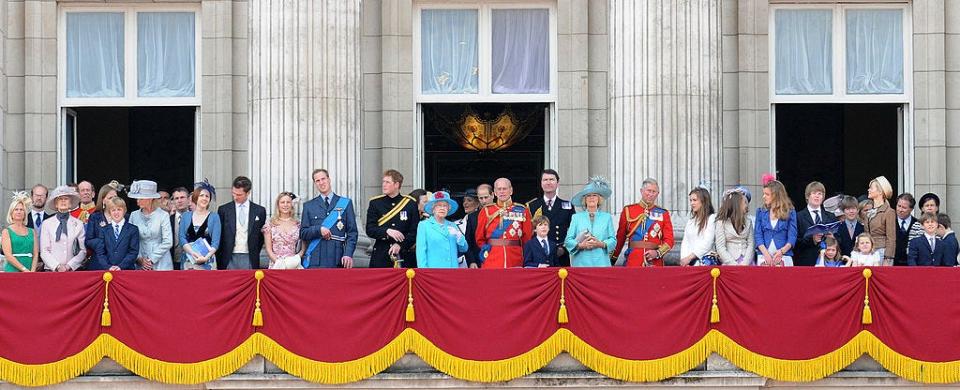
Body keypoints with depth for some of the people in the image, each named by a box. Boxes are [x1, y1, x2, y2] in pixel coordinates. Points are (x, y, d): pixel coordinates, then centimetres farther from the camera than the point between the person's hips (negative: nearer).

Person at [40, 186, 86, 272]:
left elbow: (83, 251, 5)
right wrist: (57, 266, -9)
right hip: (52, 270, 0)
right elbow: (44, 252, 3)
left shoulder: (78, 224, 10)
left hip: (72, 270, 0)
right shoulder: (46, 224, 9)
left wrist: (69, 266, -7)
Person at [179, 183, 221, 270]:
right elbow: (181, 238, 5)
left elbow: (215, 242, 1)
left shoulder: (214, 217, 7)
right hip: (188, 261, 2)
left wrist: (206, 257, -16)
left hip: (207, 262, -2)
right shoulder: (186, 216, 12)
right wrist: (193, 253, -13)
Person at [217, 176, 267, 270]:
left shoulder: (259, 211, 5)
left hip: (249, 259, 0)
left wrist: (254, 254, 6)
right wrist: (219, 262, 3)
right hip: (229, 259, 0)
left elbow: (261, 236, 13)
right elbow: (219, 237, 7)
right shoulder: (223, 210, 5)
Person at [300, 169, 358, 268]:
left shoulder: (345, 203, 11)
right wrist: (319, 229, -7)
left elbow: (352, 233, 6)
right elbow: (303, 234, 11)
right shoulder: (308, 206, 14)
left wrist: (348, 254, -7)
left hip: (337, 260, 0)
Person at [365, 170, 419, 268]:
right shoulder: (375, 203, 8)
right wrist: (387, 231, -17)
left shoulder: (410, 203, 5)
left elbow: (415, 231, 2)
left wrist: (400, 245, -12)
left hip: (403, 255, -1)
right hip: (380, 257, 1)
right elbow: (370, 230, 0)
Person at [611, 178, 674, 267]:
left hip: (655, 262, 1)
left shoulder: (663, 214, 9)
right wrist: (613, 259, 11)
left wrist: (657, 253, -12)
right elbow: (620, 238, 12)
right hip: (633, 262, -1)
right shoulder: (628, 210, 7)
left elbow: (669, 240, 6)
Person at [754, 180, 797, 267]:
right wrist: (766, 253, -12)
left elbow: (792, 236, 0)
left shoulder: (790, 212, 6)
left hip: (783, 258, -2)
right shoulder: (761, 212, 11)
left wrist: (782, 251, -17)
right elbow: (757, 235, 4)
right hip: (764, 258, 2)